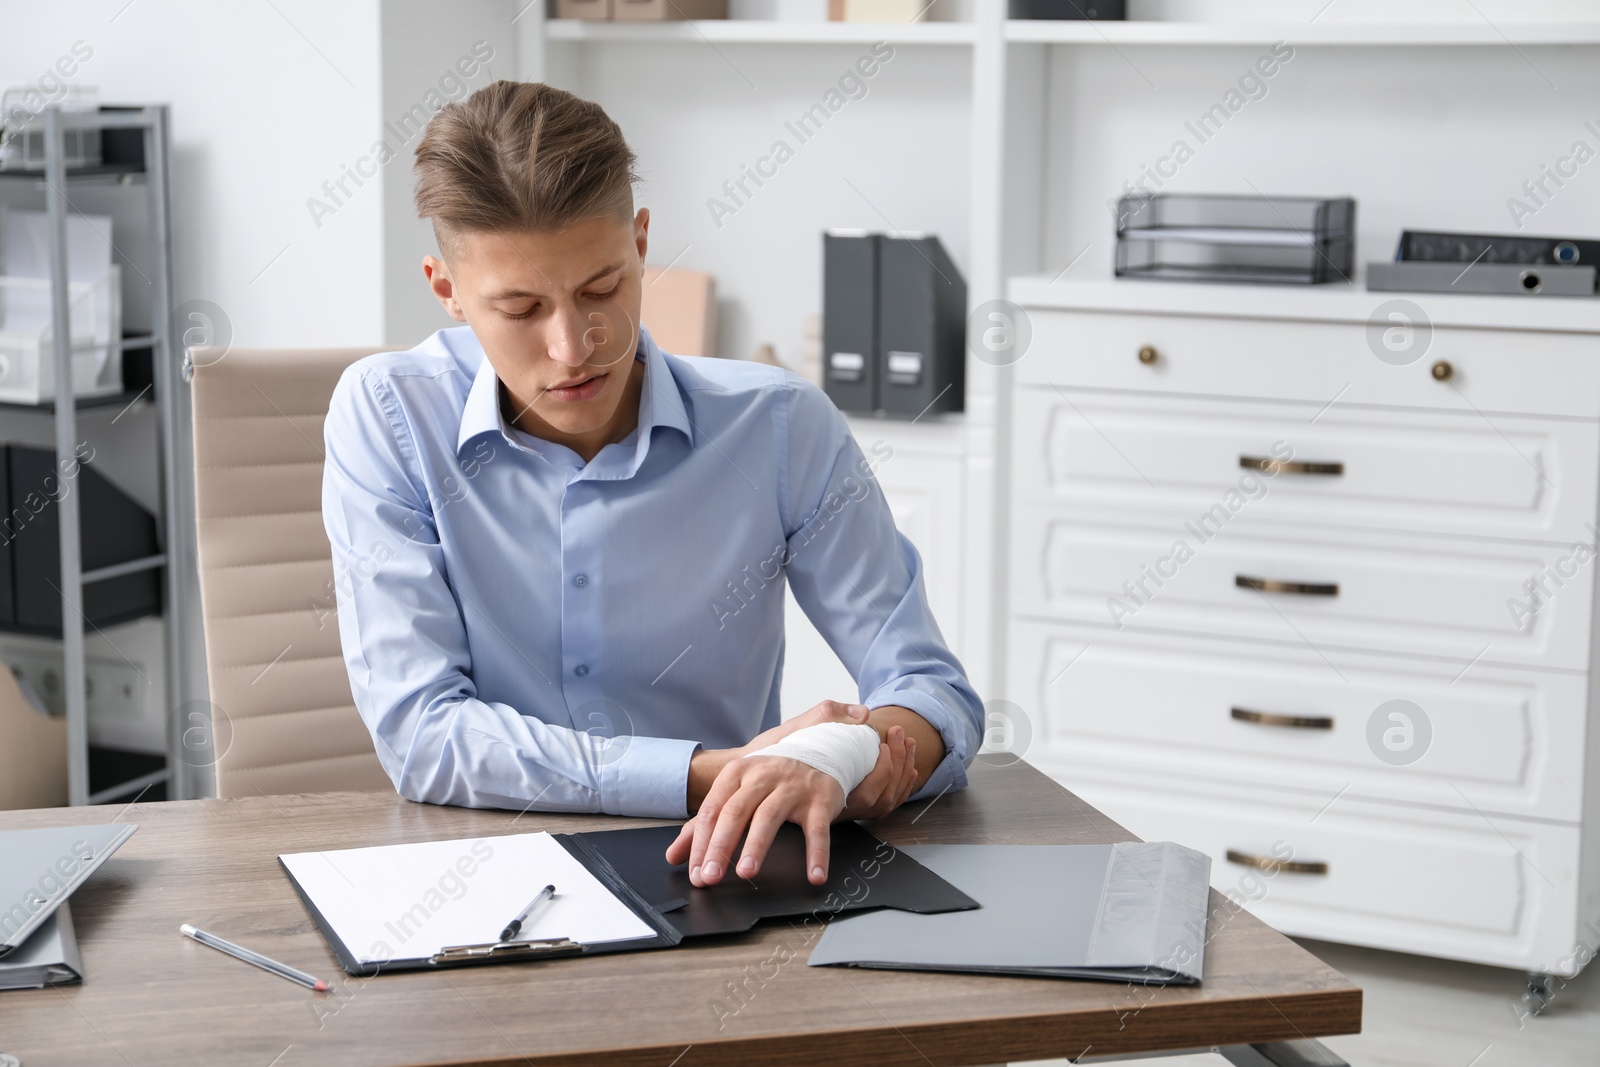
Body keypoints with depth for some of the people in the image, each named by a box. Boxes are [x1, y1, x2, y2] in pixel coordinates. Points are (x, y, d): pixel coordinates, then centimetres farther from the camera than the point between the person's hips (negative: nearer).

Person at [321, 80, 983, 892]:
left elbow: (932, 697, -3)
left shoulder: (780, 427, -3)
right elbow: (418, 731, -12)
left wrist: (835, 764, -26)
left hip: (719, 881, 2)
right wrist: (716, 773, -20)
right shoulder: (386, 419, -6)